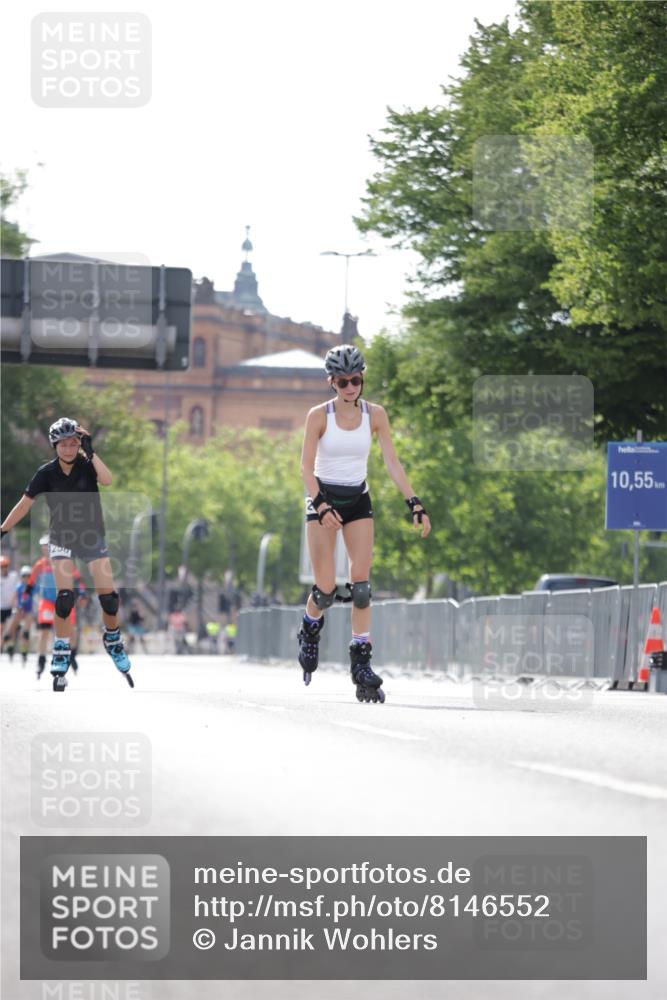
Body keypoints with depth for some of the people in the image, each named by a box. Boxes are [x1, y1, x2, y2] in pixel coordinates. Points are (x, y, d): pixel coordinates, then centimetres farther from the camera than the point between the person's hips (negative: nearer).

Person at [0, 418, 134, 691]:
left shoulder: (87, 465, -11)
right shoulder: (47, 473, -10)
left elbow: (107, 480, -32)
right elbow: (24, 504, -5)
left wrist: (90, 452, -38)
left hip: (92, 537, 1)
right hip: (62, 539, -1)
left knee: (109, 597, -6)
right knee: (64, 597, -15)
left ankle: (112, 640, 23)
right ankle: (61, 658, -6)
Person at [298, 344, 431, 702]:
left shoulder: (375, 414, -3)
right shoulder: (319, 415, -10)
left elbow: (392, 463, -3)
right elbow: (306, 467, -12)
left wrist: (414, 504, -11)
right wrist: (321, 506, -26)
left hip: (358, 500, 2)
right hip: (323, 498, -2)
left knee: (361, 582, -10)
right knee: (326, 588, -6)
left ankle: (361, 663, -7)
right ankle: (310, 632, 26)